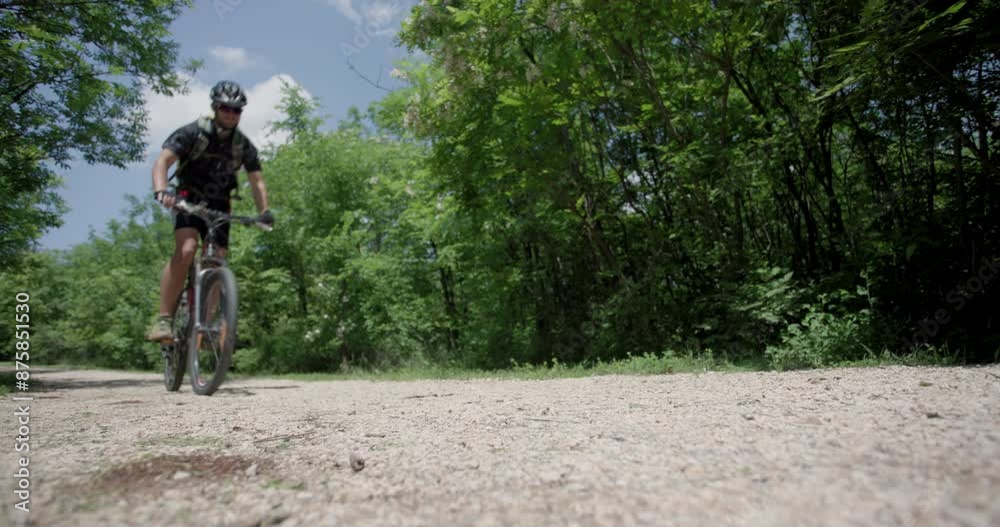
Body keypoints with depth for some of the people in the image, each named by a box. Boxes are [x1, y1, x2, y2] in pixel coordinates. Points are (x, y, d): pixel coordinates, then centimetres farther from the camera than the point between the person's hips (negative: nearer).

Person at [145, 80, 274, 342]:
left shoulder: (244, 145, -2)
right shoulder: (192, 133, -12)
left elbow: (257, 181, -3)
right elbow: (162, 162, -22)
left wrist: (265, 211, -21)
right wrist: (161, 190, -42)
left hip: (220, 207, 4)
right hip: (190, 202, -4)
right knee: (185, 250, -28)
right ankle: (163, 319, -24)